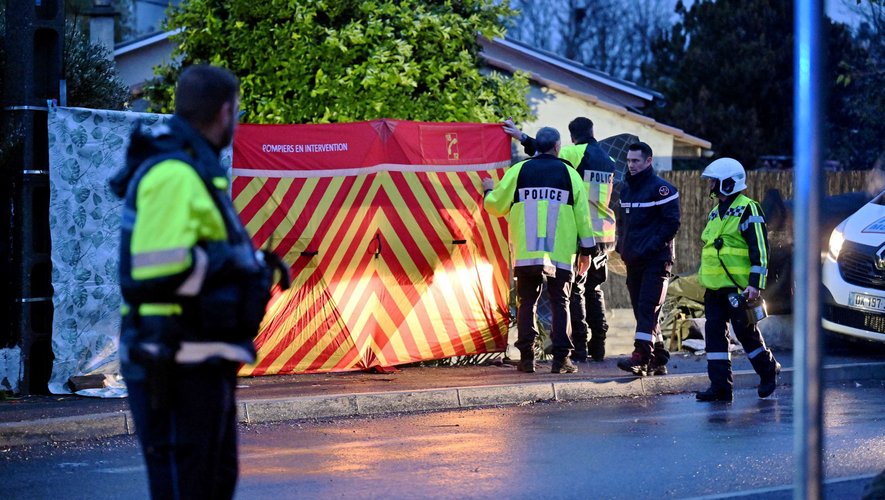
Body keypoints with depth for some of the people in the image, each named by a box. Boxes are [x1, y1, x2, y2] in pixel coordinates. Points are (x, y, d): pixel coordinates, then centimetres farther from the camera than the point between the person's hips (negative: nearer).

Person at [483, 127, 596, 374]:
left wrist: (489, 190, 31)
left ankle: (527, 358, 4)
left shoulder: (518, 170, 4)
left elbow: (495, 205, 8)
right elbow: (581, 214, 4)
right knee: (560, 303, 4)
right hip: (560, 253, -1)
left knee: (527, 303, 8)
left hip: (526, 253, 1)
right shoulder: (569, 173, 4)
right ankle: (561, 358, -2)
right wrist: (586, 249, 11)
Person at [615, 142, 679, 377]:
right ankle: (658, 361, 14)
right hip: (633, 260, 8)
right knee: (643, 311, 8)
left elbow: (672, 222, -13)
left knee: (648, 309, -15)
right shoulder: (626, 188, 16)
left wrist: (651, 246, -18)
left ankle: (641, 356, -23)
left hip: (656, 260, -8)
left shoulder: (661, 188, -9)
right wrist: (621, 245, 10)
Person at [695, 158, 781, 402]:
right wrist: (705, 279, 25)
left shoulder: (747, 210, -9)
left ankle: (769, 370, 19)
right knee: (714, 332, 1)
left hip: (737, 286, -8)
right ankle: (720, 386, 1)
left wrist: (755, 284, -20)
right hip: (715, 286, 8)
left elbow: (760, 249, -14)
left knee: (745, 331, -2)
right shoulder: (716, 213, 18)